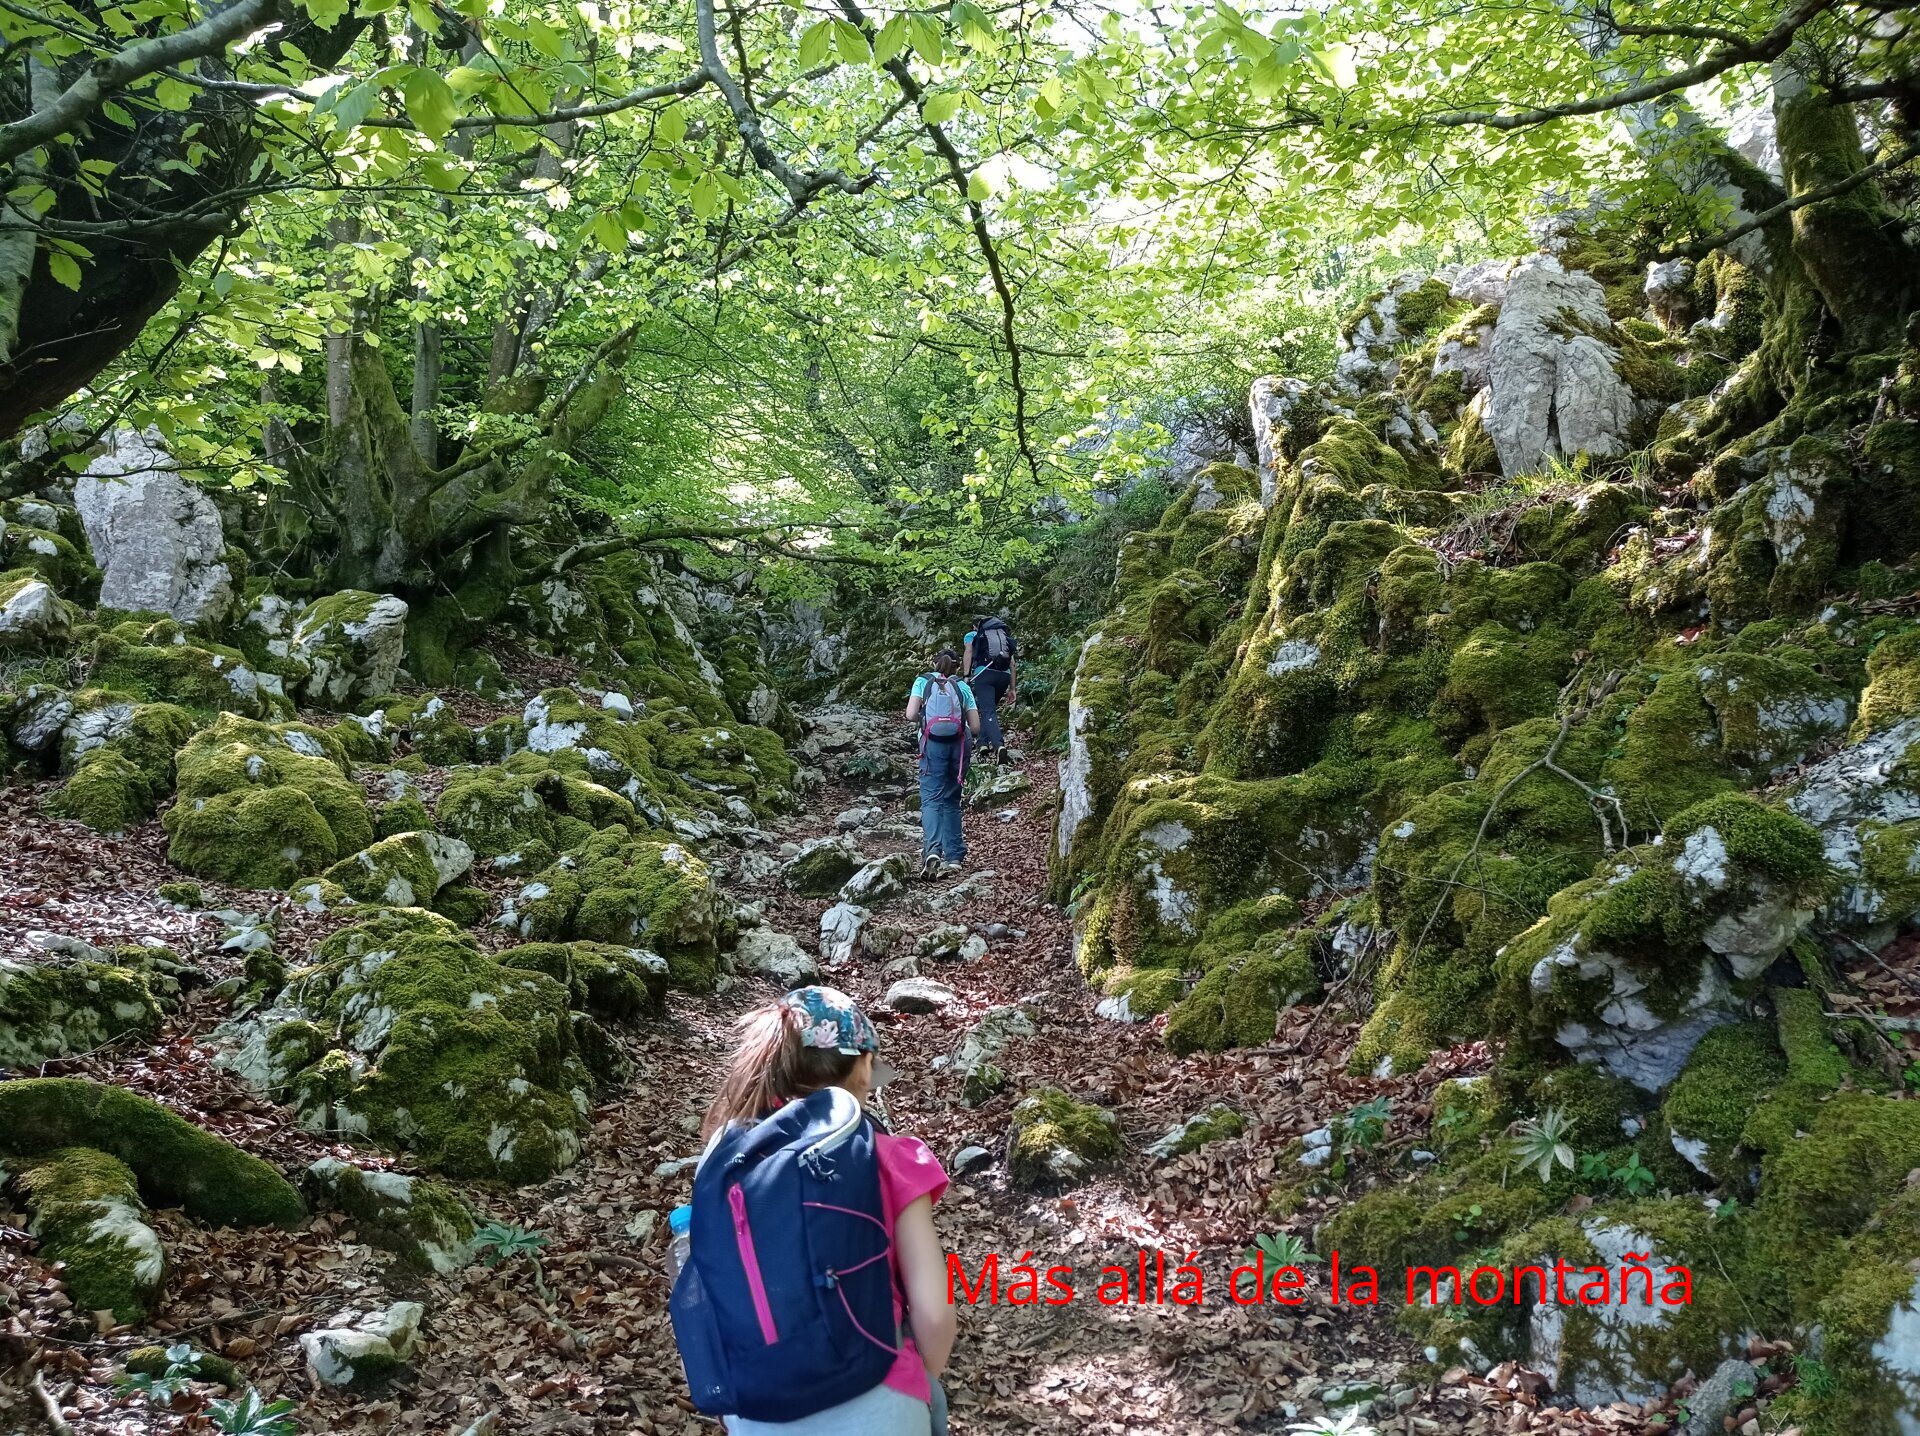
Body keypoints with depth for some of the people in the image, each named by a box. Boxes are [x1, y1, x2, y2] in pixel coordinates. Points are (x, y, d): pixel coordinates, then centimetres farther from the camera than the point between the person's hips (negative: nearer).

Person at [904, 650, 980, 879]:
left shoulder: (923, 681, 8)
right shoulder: (963, 687, 12)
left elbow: (910, 715, -4)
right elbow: (976, 728, 6)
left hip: (933, 742, -2)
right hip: (959, 744, 2)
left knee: (931, 798, -8)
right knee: (951, 800, 15)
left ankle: (932, 850, -29)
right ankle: (954, 856, 14)